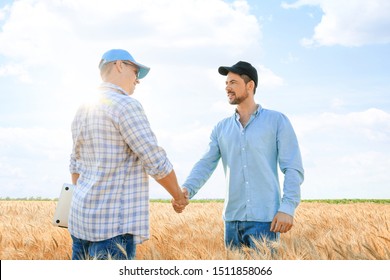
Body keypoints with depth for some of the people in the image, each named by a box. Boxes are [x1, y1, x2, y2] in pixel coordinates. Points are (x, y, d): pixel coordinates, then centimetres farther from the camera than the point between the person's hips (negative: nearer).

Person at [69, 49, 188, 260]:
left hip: (81, 215, 9)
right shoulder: (125, 104, -11)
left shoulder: (83, 110, 15)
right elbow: (156, 162, -13)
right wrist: (179, 197, 2)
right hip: (113, 222, -9)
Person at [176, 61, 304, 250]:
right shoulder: (221, 128, 14)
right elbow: (206, 164, 4)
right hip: (232, 219, 4)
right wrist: (187, 189, -16)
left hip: (264, 219, -4)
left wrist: (287, 208, -15)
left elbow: (293, 168, -3)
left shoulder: (277, 121, 2)